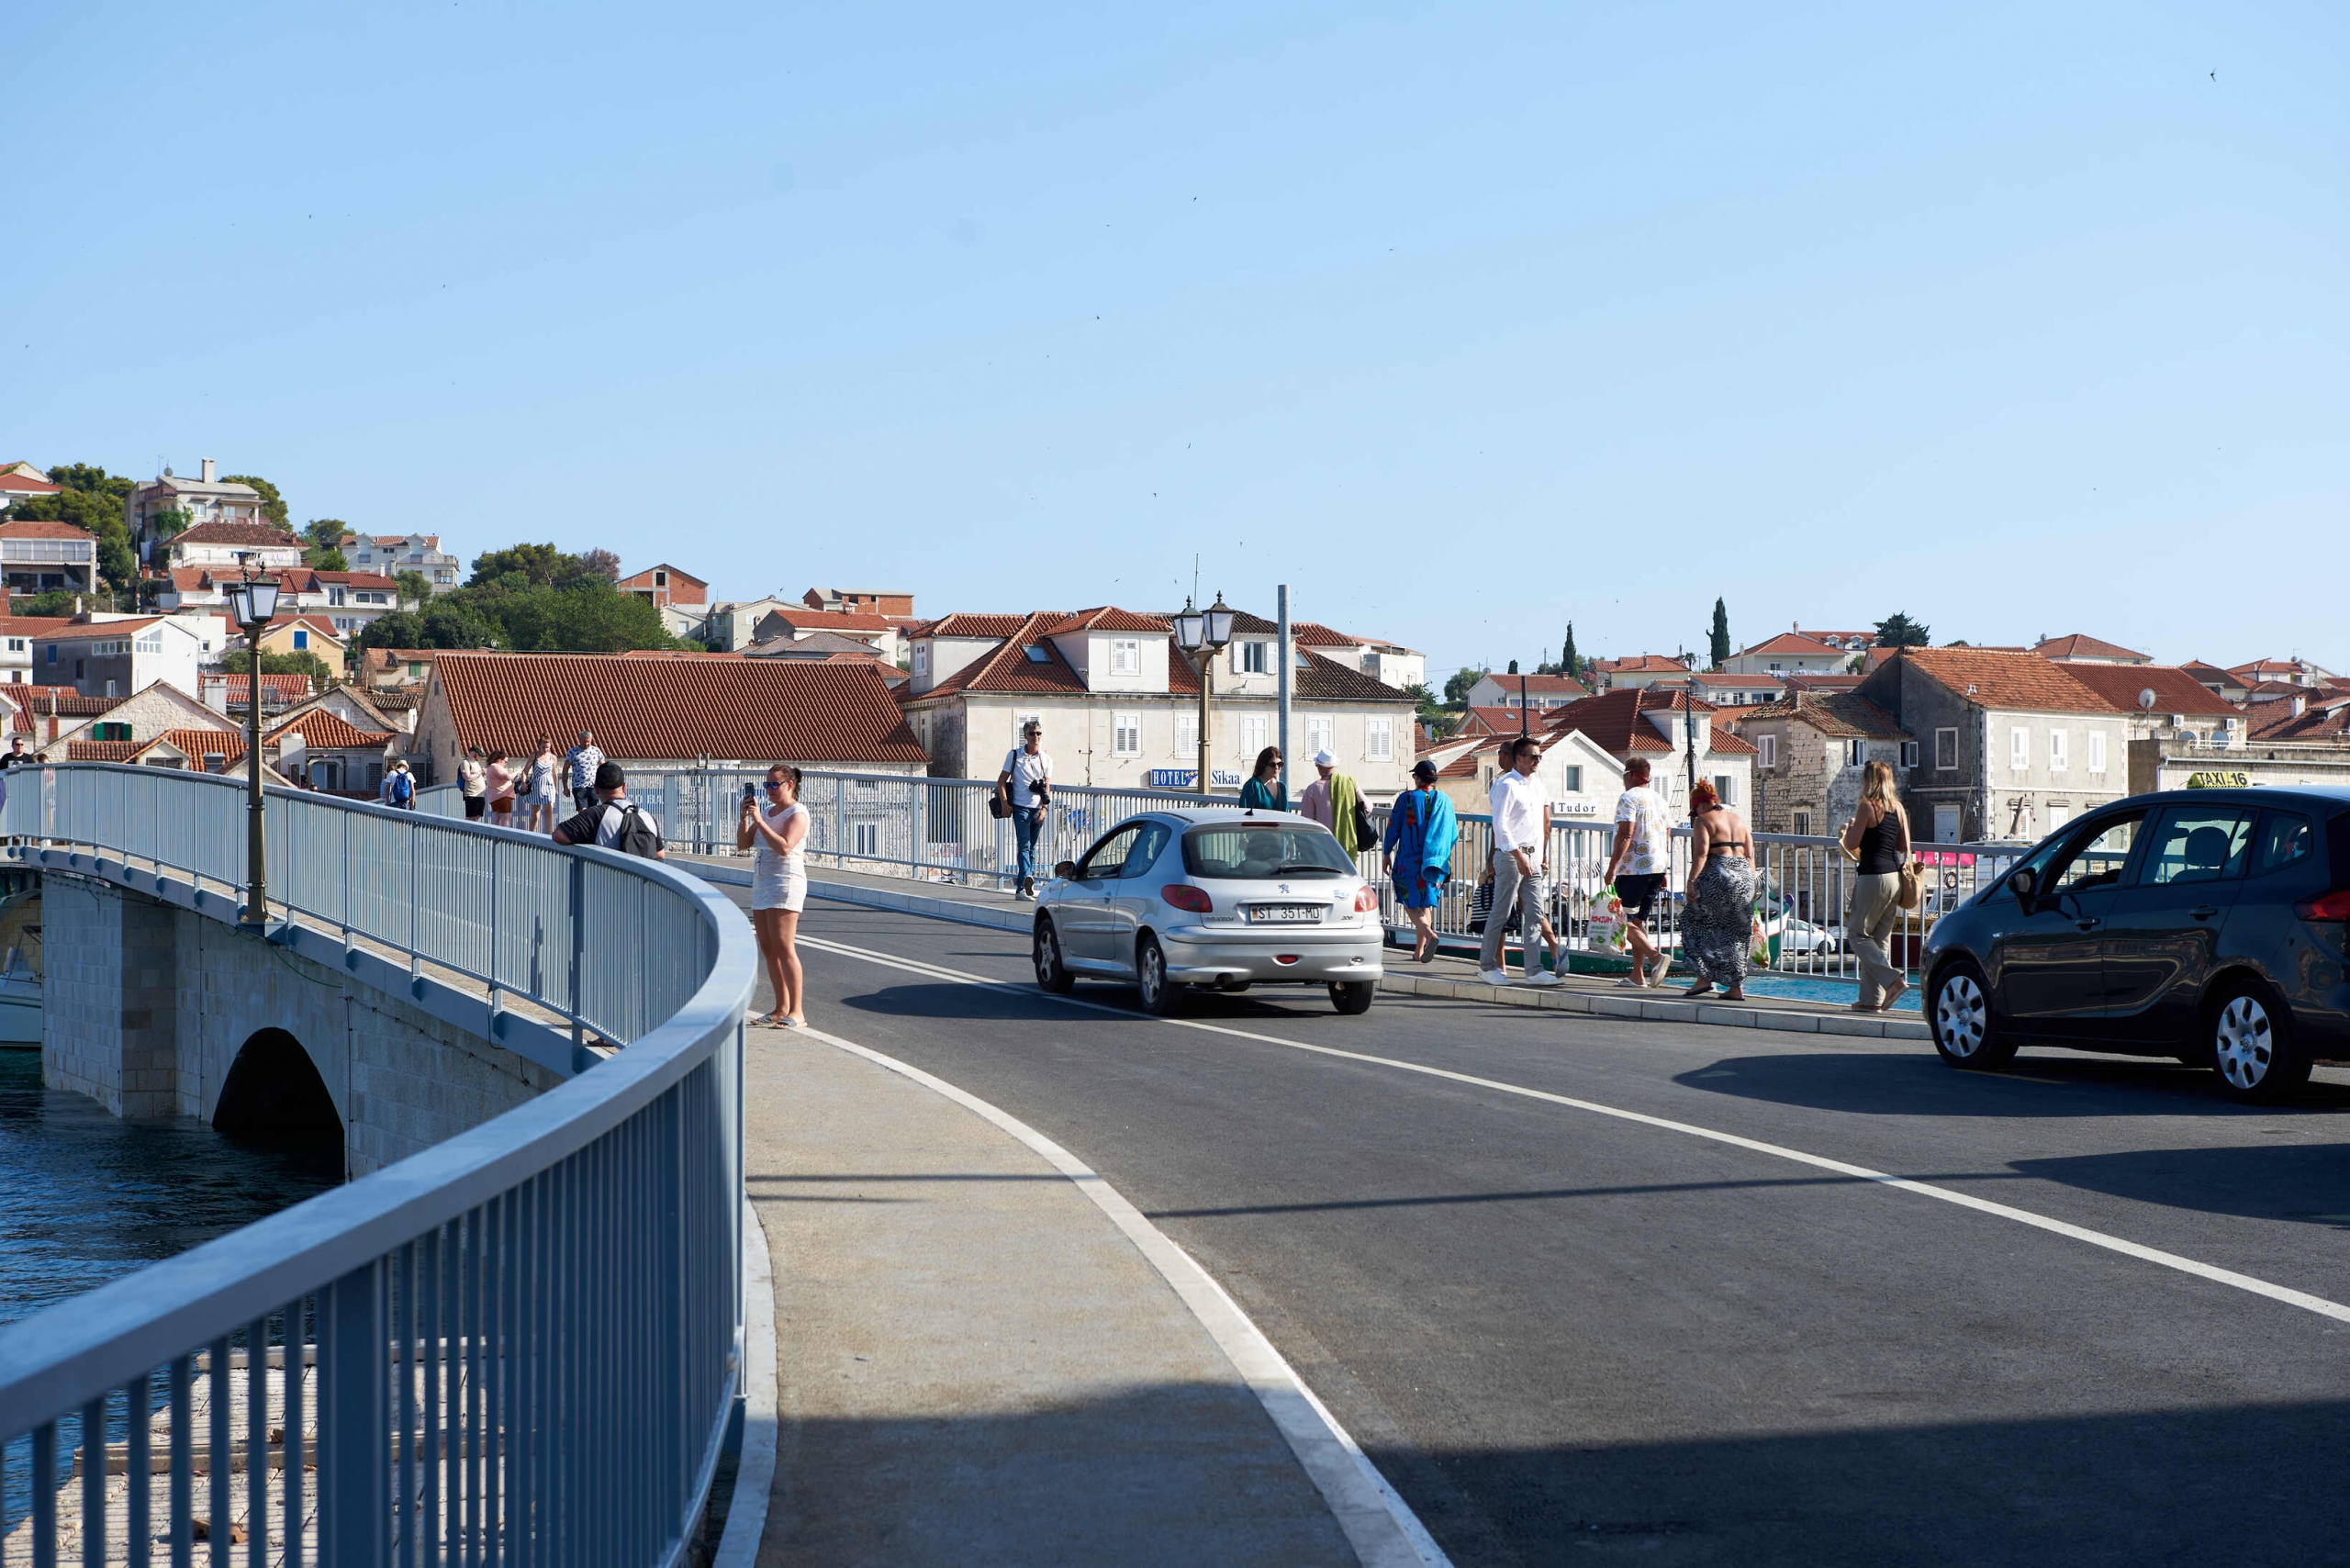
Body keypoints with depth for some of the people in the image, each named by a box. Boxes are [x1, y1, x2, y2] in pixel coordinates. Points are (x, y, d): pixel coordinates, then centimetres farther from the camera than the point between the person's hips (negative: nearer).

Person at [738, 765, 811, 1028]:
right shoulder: (767, 811, 17)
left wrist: (759, 821, -20)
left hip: (786, 883, -9)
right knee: (768, 948, 7)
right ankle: (782, 1008, 12)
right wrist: (745, 816, -1)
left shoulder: (797, 813, -8)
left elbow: (784, 847, -22)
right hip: (762, 883, 9)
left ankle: (797, 1012, -15)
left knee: (783, 947, -14)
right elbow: (743, 844, 13)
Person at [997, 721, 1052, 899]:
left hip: (1038, 809, 3)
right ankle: (1027, 879, -33)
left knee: (1032, 848, 7)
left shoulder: (1046, 758, 7)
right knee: (1024, 845, -17)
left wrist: (1044, 808, -6)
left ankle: (1022, 888, 13)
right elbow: (1001, 781, 5)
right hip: (1020, 807, -3)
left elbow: (1047, 787, 6)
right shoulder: (1014, 755, 2)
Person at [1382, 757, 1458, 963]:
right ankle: (1419, 951, 10)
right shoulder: (1443, 801, 3)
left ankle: (1429, 933, -24)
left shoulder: (1406, 799, -6)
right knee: (1426, 903, 11)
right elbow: (1453, 833, 8)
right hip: (1434, 861, 3)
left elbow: (1393, 828, -4)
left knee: (1410, 902, 3)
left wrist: (1386, 853, 6)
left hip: (1409, 859, -3)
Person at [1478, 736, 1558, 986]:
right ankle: (1487, 966, 7)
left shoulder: (1537, 786, 16)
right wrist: (1518, 855, -20)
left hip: (1532, 857, 8)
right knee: (1501, 913, -2)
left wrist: (1543, 857, 16)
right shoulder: (1506, 785, -9)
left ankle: (1533, 970, 3)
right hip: (1510, 855, -7)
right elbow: (1499, 825, -15)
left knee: (1534, 914, 3)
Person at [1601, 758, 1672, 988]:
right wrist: (1664, 872, 21)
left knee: (1623, 920, -4)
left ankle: (1655, 956, -22)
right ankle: (1638, 975, 10)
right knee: (1638, 919, 13)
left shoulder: (1628, 798, -10)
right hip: (1657, 867, 8)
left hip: (1633, 868, -8)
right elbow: (1667, 836, 17)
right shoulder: (1659, 799, 15)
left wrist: (1612, 868, -19)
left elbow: (1625, 835, -19)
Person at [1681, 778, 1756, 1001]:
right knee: (1736, 933, 9)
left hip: (1717, 875, -6)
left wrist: (1692, 881, -17)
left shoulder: (1703, 821, -2)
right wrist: (1750, 883, 18)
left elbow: (1701, 853, -14)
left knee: (1701, 927, 5)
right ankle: (1736, 987, 7)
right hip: (1743, 874, 6)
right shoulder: (1739, 820, 18)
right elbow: (1750, 855, 15)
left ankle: (1704, 978, -3)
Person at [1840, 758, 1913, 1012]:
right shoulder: (1897, 807, 9)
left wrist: (1850, 827, 10)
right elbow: (1904, 846, 12)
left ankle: (1892, 979, -15)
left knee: (1858, 933, 2)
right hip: (1895, 876, 7)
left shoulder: (1868, 806, -10)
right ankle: (1872, 998, 12)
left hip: (1873, 876, -7)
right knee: (1879, 938, 12)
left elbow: (1852, 844, -10)